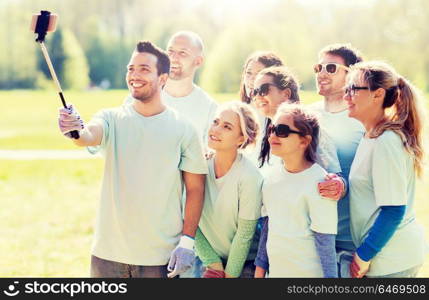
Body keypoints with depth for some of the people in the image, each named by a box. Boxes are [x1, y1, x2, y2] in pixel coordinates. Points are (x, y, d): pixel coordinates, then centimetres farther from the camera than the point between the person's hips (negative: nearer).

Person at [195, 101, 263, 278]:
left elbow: (244, 235, -14)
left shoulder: (249, 177, -20)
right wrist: (213, 265, -6)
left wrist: (229, 274, -8)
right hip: (208, 259, 3)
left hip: (243, 264, -3)